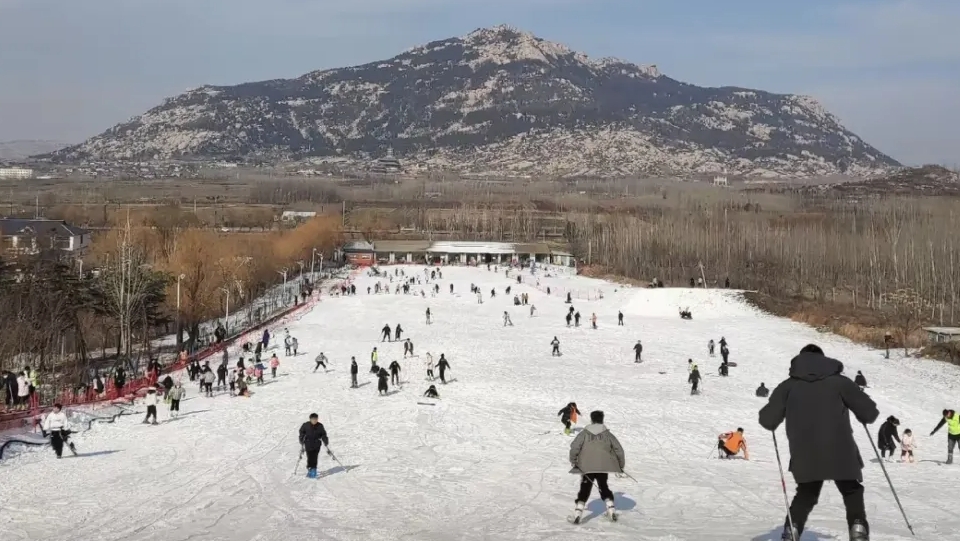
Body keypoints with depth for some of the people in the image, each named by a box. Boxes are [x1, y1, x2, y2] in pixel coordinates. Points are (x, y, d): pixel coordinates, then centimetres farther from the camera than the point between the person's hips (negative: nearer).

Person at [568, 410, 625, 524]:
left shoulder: (584, 433, 0)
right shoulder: (607, 434, 5)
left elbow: (574, 447, -12)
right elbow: (619, 449, 7)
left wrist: (573, 461, 0)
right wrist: (621, 465, 19)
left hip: (586, 467, -2)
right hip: (603, 467, 2)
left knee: (584, 490, 3)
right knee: (604, 487, 21)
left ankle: (577, 513, -9)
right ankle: (611, 510, 15)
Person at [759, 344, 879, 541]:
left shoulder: (788, 386, 6)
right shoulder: (839, 381, 3)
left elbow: (768, 420, 0)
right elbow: (870, 412, 3)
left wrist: (769, 419, 24)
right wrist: (864, 416, 26)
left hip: (805, 455, 2)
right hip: (840, 452, -1)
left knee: (805, 494, 22)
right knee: (852, 491, 19)